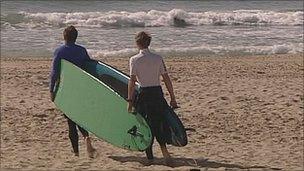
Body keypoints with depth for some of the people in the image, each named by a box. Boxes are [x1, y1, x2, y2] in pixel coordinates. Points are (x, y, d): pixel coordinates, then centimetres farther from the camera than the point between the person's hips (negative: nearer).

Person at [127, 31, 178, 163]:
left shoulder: (134, 60, -4)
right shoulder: (158, 58, 3)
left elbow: (132, 81, -10)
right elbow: (166, 79, 1)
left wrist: (130, 101, -8)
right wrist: (172, 98, 6)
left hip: (143, 93, -2)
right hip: (157, 92, 2)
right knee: (158, 123, 12)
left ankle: (150, 156, 10)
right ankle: (163, 148, -10)